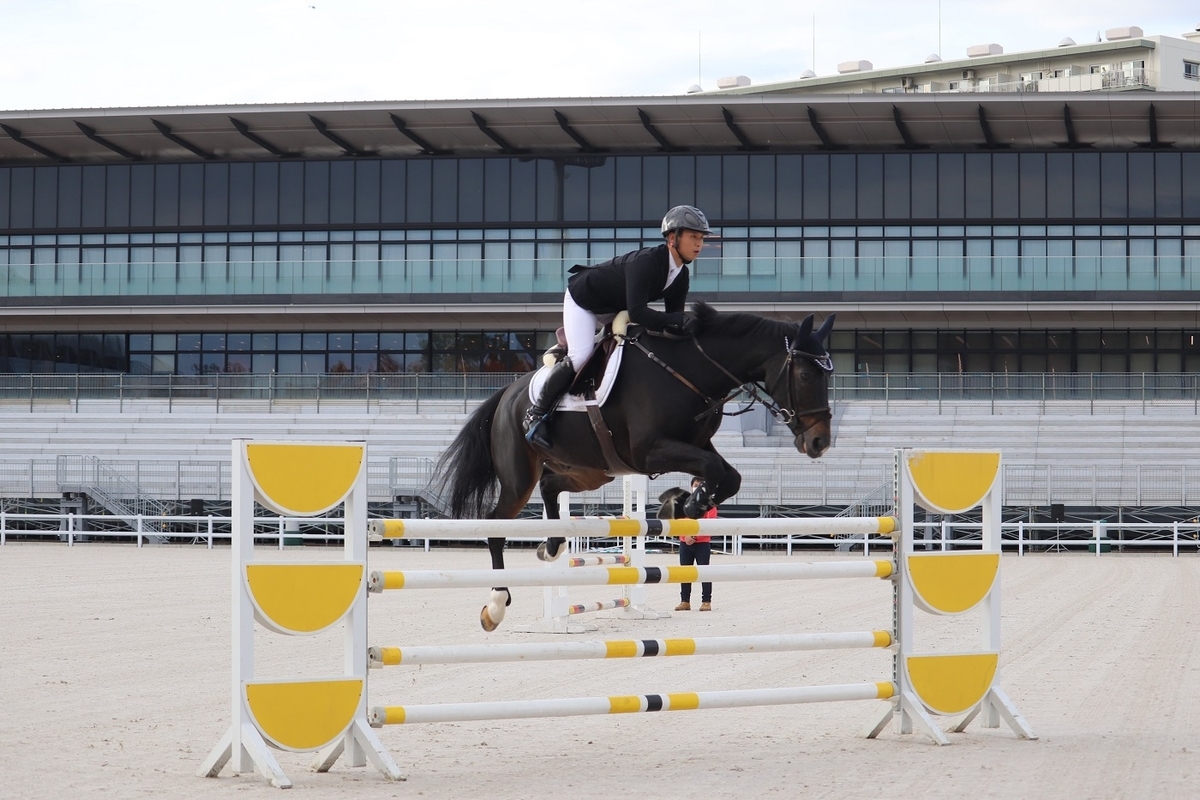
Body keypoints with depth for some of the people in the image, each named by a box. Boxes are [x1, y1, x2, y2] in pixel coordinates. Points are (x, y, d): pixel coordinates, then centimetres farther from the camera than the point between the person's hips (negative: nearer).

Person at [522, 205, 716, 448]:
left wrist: (683, 327, -28)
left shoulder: (680, 276, -10)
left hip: (615, 308, 9)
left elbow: (672, 319, -6)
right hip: (582, 298, -9)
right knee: (581, 355, -24)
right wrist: (679, 320, -51)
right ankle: (536, 413, -13)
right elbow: (637, 313, -45)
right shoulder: (645, 262, -37)